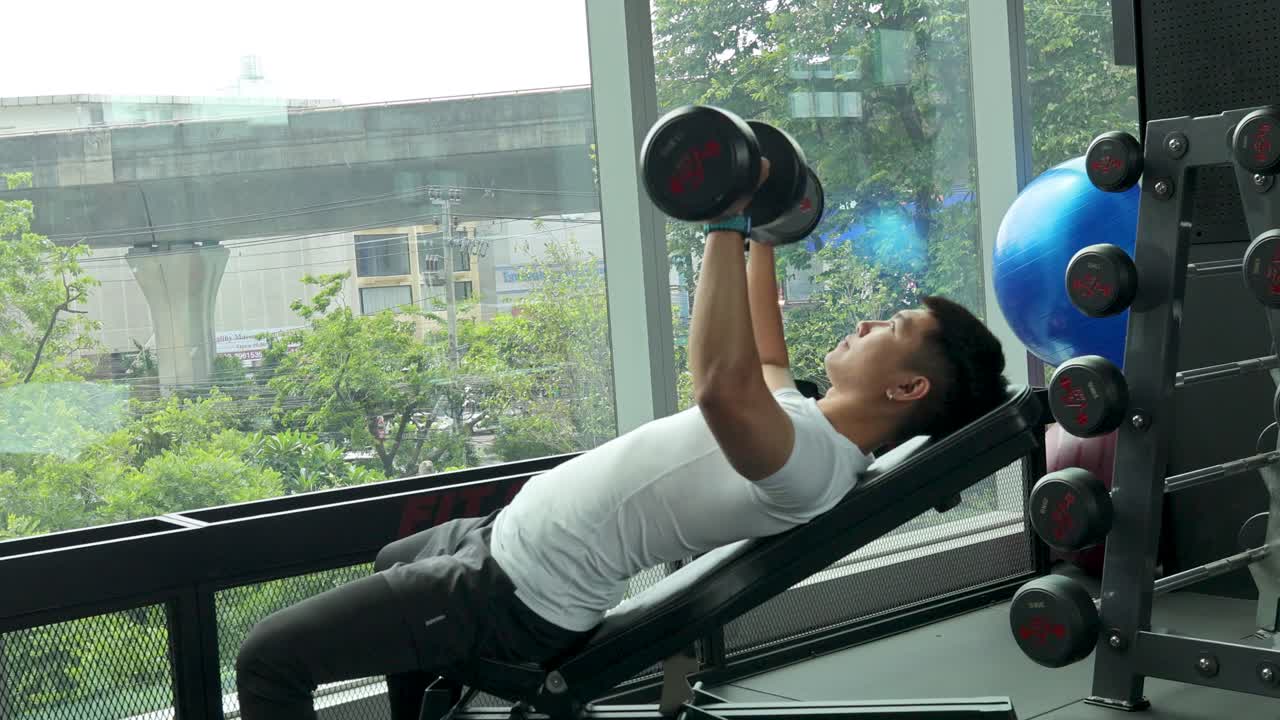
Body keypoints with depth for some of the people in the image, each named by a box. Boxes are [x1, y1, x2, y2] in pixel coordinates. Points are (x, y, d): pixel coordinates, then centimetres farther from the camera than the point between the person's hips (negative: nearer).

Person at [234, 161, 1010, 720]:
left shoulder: (811, 465, -28)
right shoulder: (807, 422, 4)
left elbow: (725, 386, -48)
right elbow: (760, 355, 24)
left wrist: (729, 218, -42)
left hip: (517, 592, -11)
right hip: (517, 534, 11)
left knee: (271, 655, -6)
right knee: (397, 560, 40)